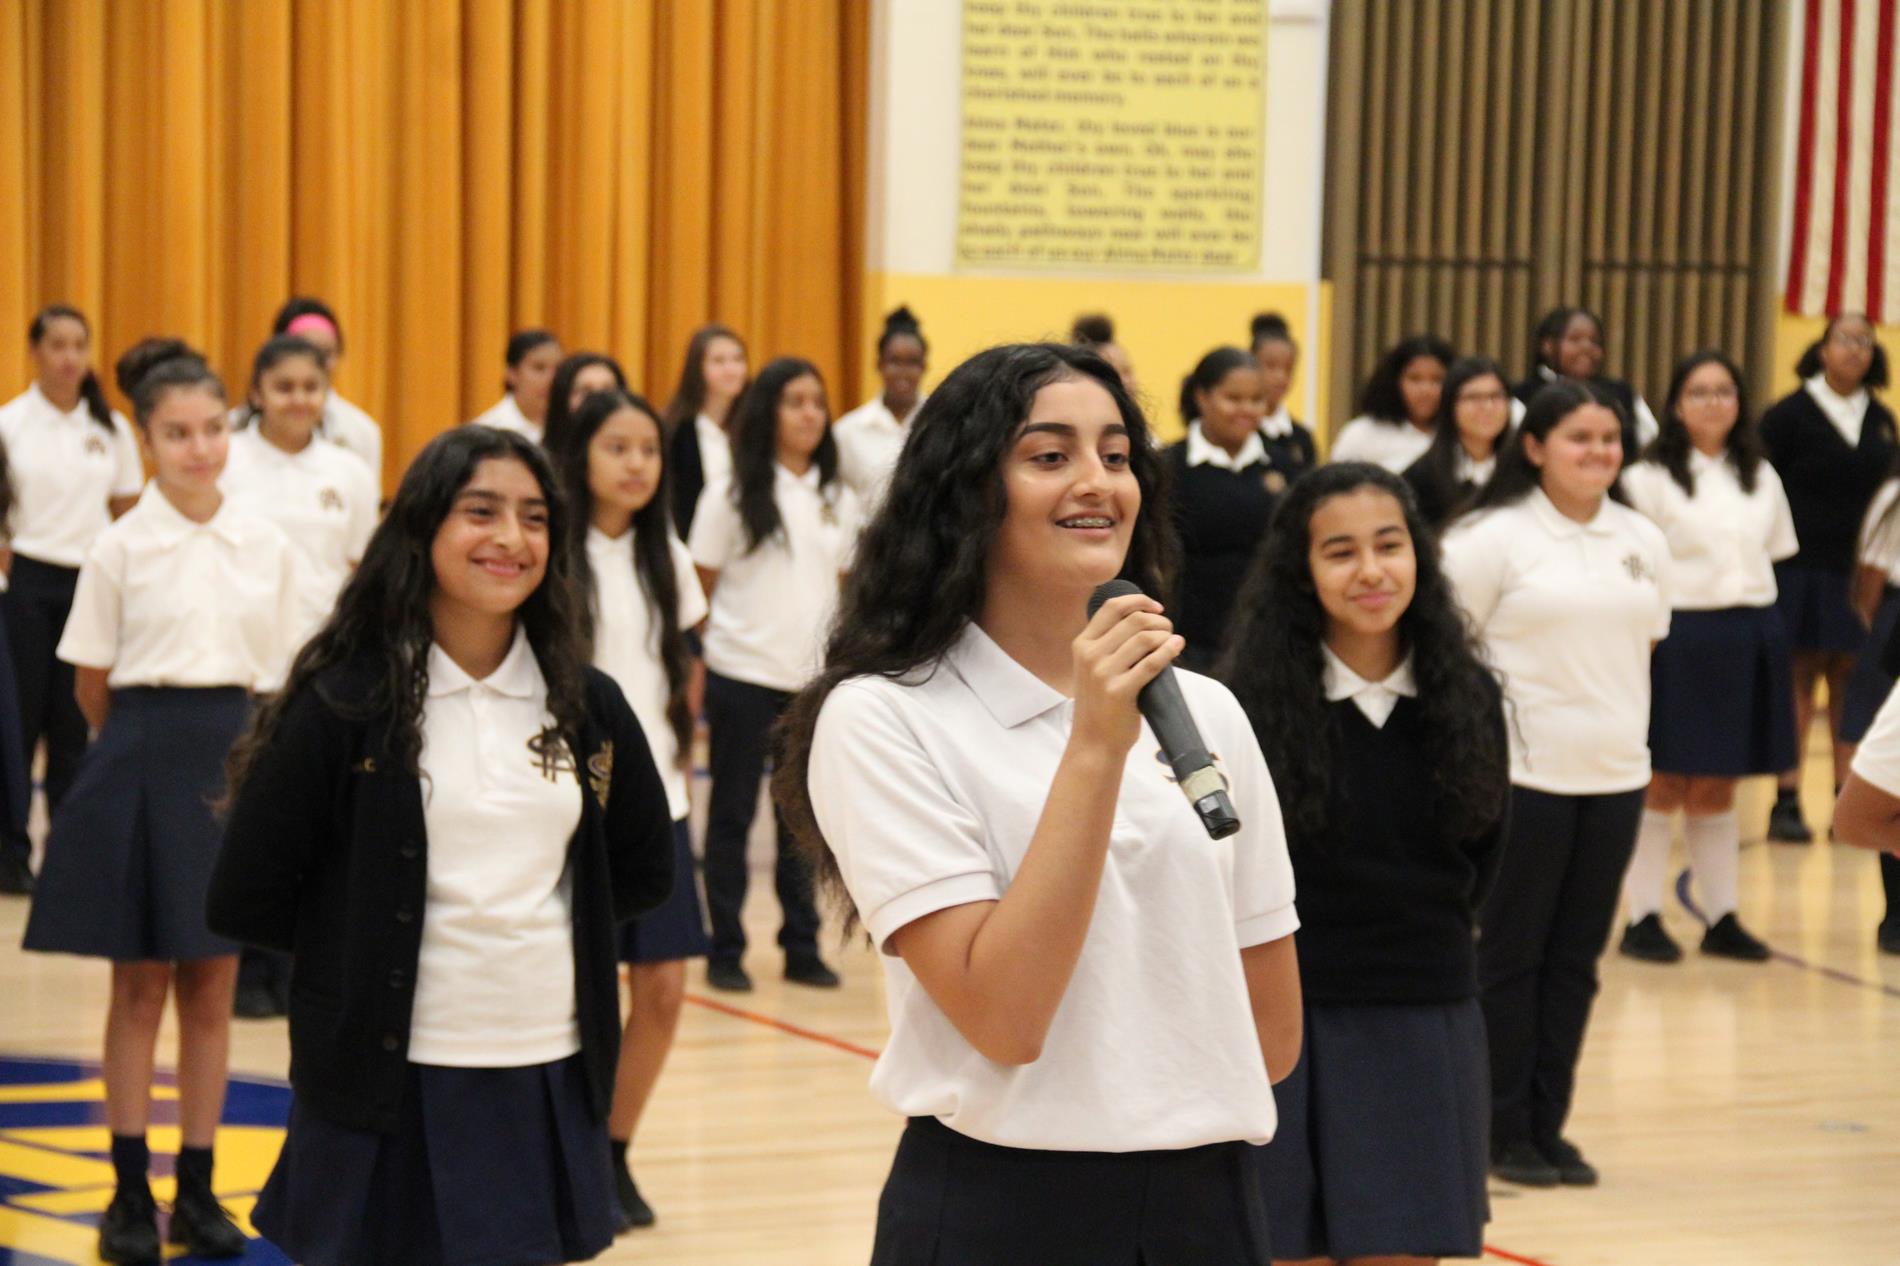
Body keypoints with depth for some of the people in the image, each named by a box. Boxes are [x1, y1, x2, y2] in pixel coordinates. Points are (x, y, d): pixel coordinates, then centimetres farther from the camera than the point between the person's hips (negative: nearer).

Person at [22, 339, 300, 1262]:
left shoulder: (267, 547, 3)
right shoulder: (121, 549, -5)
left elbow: (273, 675, 9)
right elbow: (92, 685, 2)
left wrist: (230, 742, 6)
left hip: (233, 762, 3)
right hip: (146, 766, -3)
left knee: (211, 987, 8)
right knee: (140, 986, 3)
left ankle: (198, 1191, 16)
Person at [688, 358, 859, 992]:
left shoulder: (839, 500, 9)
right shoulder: (730, 497, -3)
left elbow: (843, 588, 14)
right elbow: (699, 590, -1)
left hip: (816, 679, 3)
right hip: (743, 675, -3)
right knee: (732, 815, 5)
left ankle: (802, 948, 16)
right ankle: (725, 952, 11)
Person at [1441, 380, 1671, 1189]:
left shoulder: (1643, 542, 9)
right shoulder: (1495, 537, -7)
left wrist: (1628, 731, 12)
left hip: (1615, 773, 5)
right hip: (1524, 775, -5)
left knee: (1577, 956, 9)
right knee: (1511, 954, 3)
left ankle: (1549, 1127, 17)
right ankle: (1504, 1131, 11)